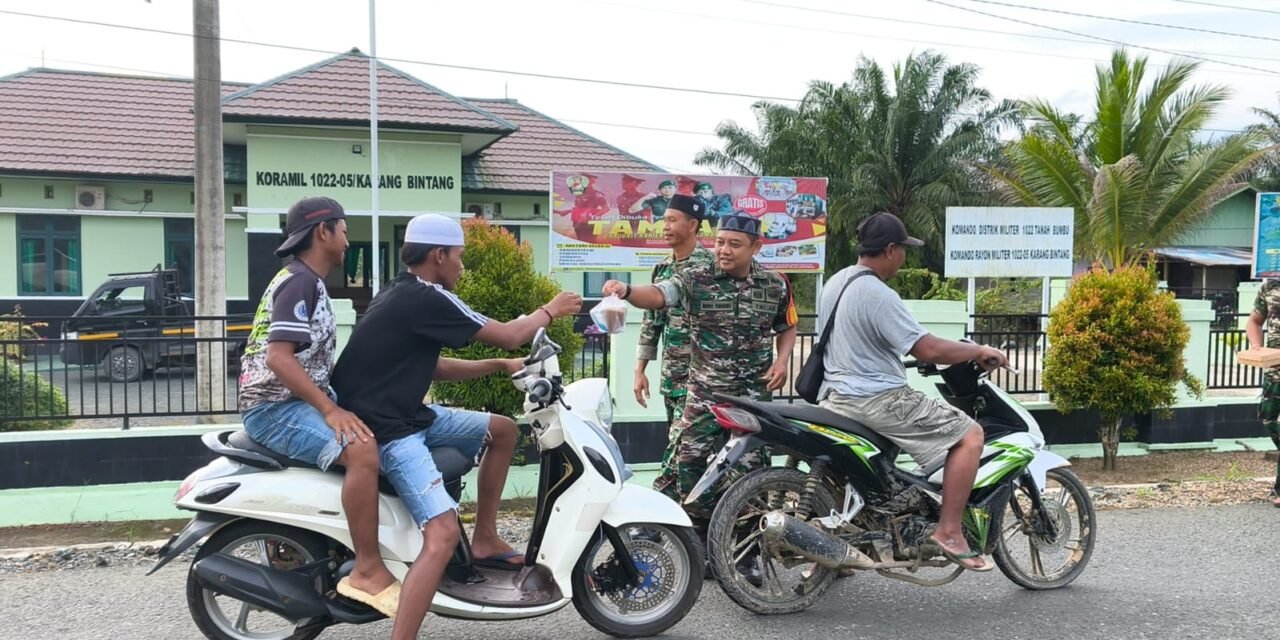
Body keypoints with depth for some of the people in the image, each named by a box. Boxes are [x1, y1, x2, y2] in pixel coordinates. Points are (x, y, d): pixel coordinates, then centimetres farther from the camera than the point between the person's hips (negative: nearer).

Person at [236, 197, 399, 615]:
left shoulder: (308, 282, 18)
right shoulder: (299, 282, -14)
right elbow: (278, 358, -25)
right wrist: (330, 409, -28)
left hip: (300, 402, 11)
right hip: (275, 407, -11)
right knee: (362, 449, -31)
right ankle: (367, 570, -25)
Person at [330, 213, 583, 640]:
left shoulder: (404, 294, 14)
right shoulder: (427, 298, -16)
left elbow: (436, 368, 21)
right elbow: (509, 336, -9)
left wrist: (501, 366, 14)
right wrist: (551, 311, 9)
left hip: (406, 415, 11)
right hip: (387, 431, -11)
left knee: (503, 430, 18)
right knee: (443, 535, -25)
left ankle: (484, 540, 24)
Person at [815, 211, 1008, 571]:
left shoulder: (835, 283, 10)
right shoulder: (877, 295, -19)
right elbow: (928, 350, -22)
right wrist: (979, 350, -7)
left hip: (836, 395, 10)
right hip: (878, 399, -10)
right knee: (970, 434, -5)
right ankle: (948, 531, -6)